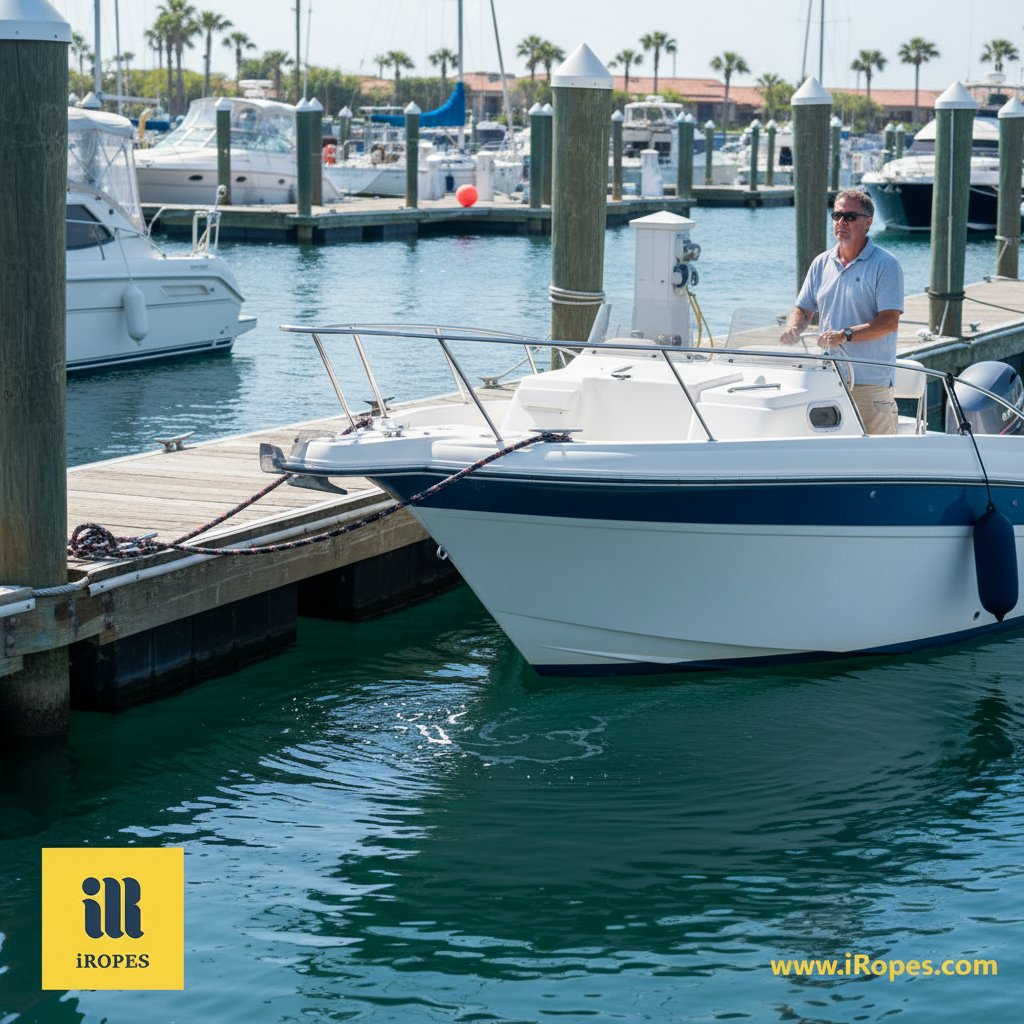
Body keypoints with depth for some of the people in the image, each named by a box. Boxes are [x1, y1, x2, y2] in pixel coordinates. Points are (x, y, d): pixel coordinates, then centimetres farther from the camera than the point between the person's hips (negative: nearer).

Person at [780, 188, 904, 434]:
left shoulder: (886, 264, -4)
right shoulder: (821, 263, 14)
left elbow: (889, 322, -13)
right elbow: (803, 309, 18)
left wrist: (846, 335, -24)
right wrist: (793, 328, -6)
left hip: (871, 385, -5)